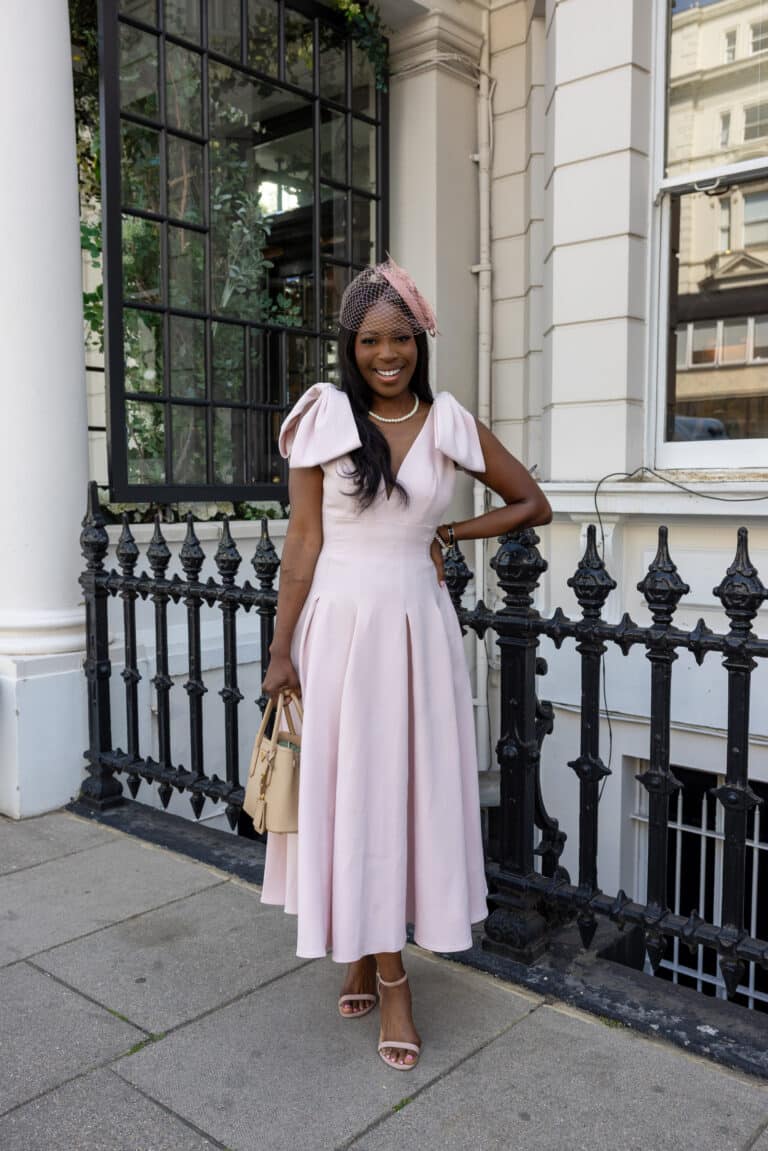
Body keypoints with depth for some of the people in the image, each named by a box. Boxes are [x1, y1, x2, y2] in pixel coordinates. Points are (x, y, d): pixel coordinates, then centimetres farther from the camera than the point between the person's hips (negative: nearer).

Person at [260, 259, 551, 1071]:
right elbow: (302, 539, -3)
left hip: (417, 627, 2)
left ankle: (376, 953, 25)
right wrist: (281, 650, -6)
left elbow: (532, 504, 10)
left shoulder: (449, 423, 1)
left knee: (409, 789, 7)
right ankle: (384, 972, 20)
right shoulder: (324, 419, -3)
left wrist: (449, 536, 0)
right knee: (350, 791, 4)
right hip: (339, 627, -1)